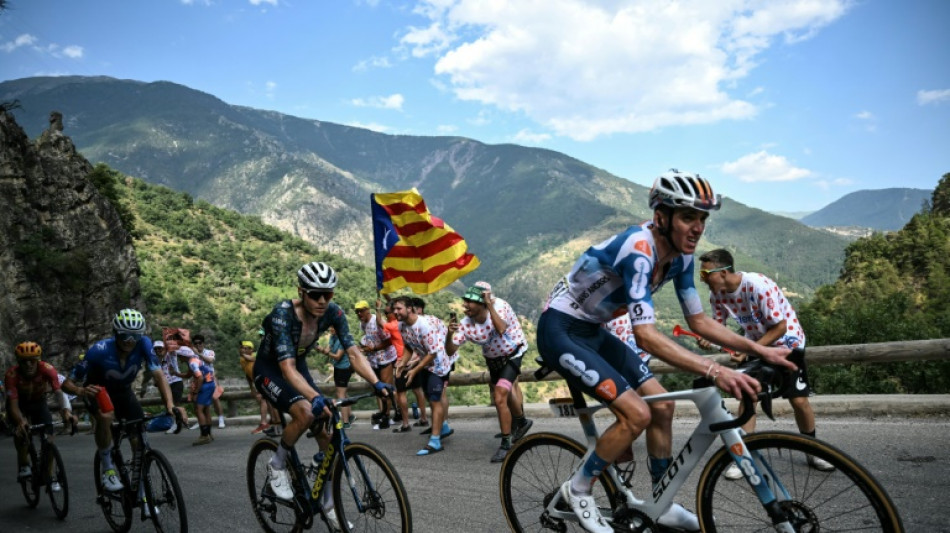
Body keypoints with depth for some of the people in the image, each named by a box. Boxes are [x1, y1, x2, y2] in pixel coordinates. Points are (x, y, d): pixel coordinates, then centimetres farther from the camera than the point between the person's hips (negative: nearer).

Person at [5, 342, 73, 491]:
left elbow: (58, 391, -43)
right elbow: (13, 404, -37)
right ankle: (23, 466, -8)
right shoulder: (12, 374, -34)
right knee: (21, 430, -29)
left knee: (48, 437, -12)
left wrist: (66, 410, -61)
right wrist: (20, 421, -56)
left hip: (39, 402, 1)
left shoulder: (47, 369, -33)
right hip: (20, 404, -1)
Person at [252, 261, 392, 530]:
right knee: (305, 412, -33)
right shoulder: (283, 313, -34)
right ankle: (277, 465, -5)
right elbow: (287, 368, -41)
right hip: (269, 370, -5)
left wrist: (377, 383, -38)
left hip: (299, 366, 5)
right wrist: (316, 397, -56)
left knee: (327, 434, -6)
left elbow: (353, 352, -22)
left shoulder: (333, 313, -19)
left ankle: (327, 503, 11)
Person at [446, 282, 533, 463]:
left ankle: (506, 444, -7)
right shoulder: (465, 324, -22)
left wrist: (490, 306, -51)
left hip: (512, 354, -5)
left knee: (500, 398, -19)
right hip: (492, 358, 5)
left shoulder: (499, 306, -31)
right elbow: (450, 351, -25)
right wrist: (450, 334, -43)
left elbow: (501, 329, -50)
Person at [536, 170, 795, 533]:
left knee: (662, 406, 5)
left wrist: (759, 349, -6)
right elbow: (646, 336, -37)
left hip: (593, 332, 9)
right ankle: (578, 490, 4)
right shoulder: (638, 249, -30)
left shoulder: (680, 255, -3)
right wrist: (713, 371, -43)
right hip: (560, 330, -9)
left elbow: (699, 321, 4)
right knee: (637, 414, -17)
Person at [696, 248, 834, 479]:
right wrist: (707, 339, -31)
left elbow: (780, 327, -27)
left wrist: (748, 350, -32)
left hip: (786, 341, -4)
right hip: (755, 342, 4)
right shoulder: (717, 294, -16)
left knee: (799, 400, -2)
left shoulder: (759, 286, -34)